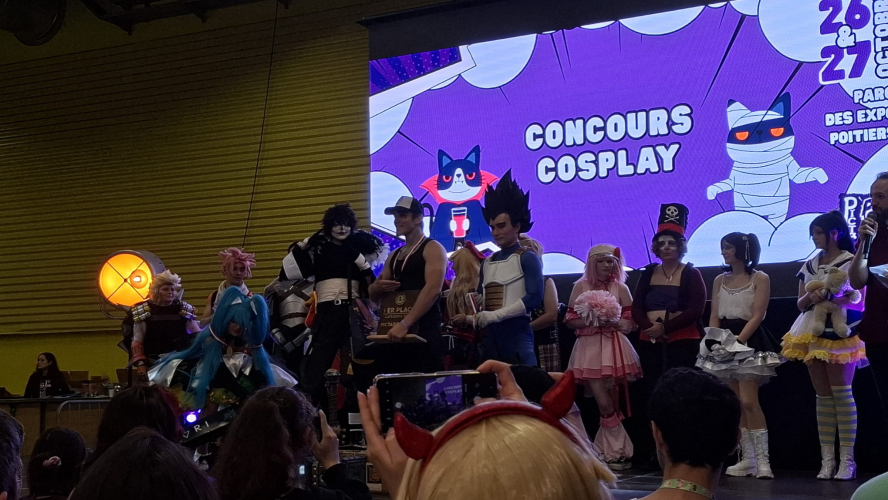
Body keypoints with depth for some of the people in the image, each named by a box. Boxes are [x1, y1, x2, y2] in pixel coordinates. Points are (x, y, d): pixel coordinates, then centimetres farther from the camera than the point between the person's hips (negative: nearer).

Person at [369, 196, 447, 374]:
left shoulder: (432, 249, -4)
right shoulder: (393, 256, 20)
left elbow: (433, 289, -19)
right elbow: (374, 297, 24)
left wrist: (405, 324, -27)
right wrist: (377, 287, -2)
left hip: (422, 330, -8)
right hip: (393, 331, 8)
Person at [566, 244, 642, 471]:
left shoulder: (620, 288, 7)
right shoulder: (581, 287, 8)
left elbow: (632, 321, 5)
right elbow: (570, 320, 5)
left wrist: (613, 322, -12)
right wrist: (591, 321, -11)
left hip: (614, 347, 0)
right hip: (589, 347, 0)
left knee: (611, 402, -2)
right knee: (604, 403, -7)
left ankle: (612, 452, 9)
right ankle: (618, 451, 2)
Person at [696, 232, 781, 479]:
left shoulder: (759, 278, -2)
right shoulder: (720, 280, 13)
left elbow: (757, 316, -10)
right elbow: (714, 316, 10)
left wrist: (738, 341, -19)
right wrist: (714, 340, -6)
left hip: (749, 341, -5)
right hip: (725, 343, 6)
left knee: (749, 401, -14)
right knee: (735, 404, 5)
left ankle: (762, 460, -11)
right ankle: (747, 459, 10)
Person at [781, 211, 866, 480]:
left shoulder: (852, 262, -1)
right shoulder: (809, 266, 15)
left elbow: (857, 299, -10)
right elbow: (801, 304, 14)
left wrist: (827, 296, -25)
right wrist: (811, 298, -8)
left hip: (840, 335, -5)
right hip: (812, 335, 5)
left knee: (841, 393, -8)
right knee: (823, 395, 4)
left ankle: (847, 459, -5)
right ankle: (827, 458, 5)